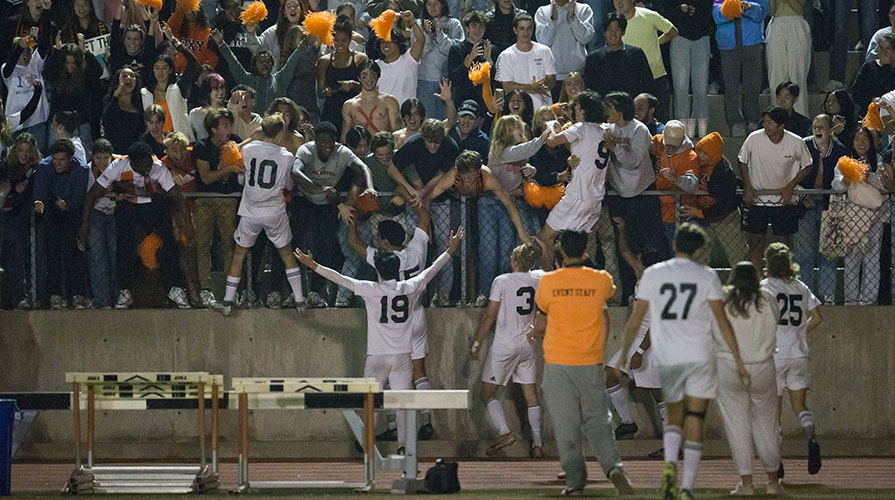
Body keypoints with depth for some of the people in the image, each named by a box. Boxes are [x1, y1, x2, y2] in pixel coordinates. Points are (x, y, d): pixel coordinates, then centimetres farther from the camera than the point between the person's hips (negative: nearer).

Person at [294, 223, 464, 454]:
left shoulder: (371, 290, -8)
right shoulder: (410, 288, -1)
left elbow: (339, 279, -5)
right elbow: (432, 269, 13)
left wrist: (311, 264, 2)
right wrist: (451, 250, 27)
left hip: (377, 356, -2)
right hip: (402, 356, 2)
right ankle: (403, 445, -2)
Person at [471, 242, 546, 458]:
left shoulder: (502, 281, -11)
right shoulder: (538, 278, 1)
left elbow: (489, 316, -9)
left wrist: (477, 343, -1)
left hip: (504, 345, -5)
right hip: (528, 345, 5)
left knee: (488, 393, 4)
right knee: (531, 396, 9)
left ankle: (504, 432, -16)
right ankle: (538, 444, 4)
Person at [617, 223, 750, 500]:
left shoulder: (653, 274, 6)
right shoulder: (706, 276, 2)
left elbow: (636, 318, 8)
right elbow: (722, 321, -1)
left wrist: (625, 351, 20)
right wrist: (738, 362, 2)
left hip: (666, 359, 2)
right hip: (699, 357, -2)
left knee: (674, 415, 17)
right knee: (695, 419, 4)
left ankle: (670, 463, -12)